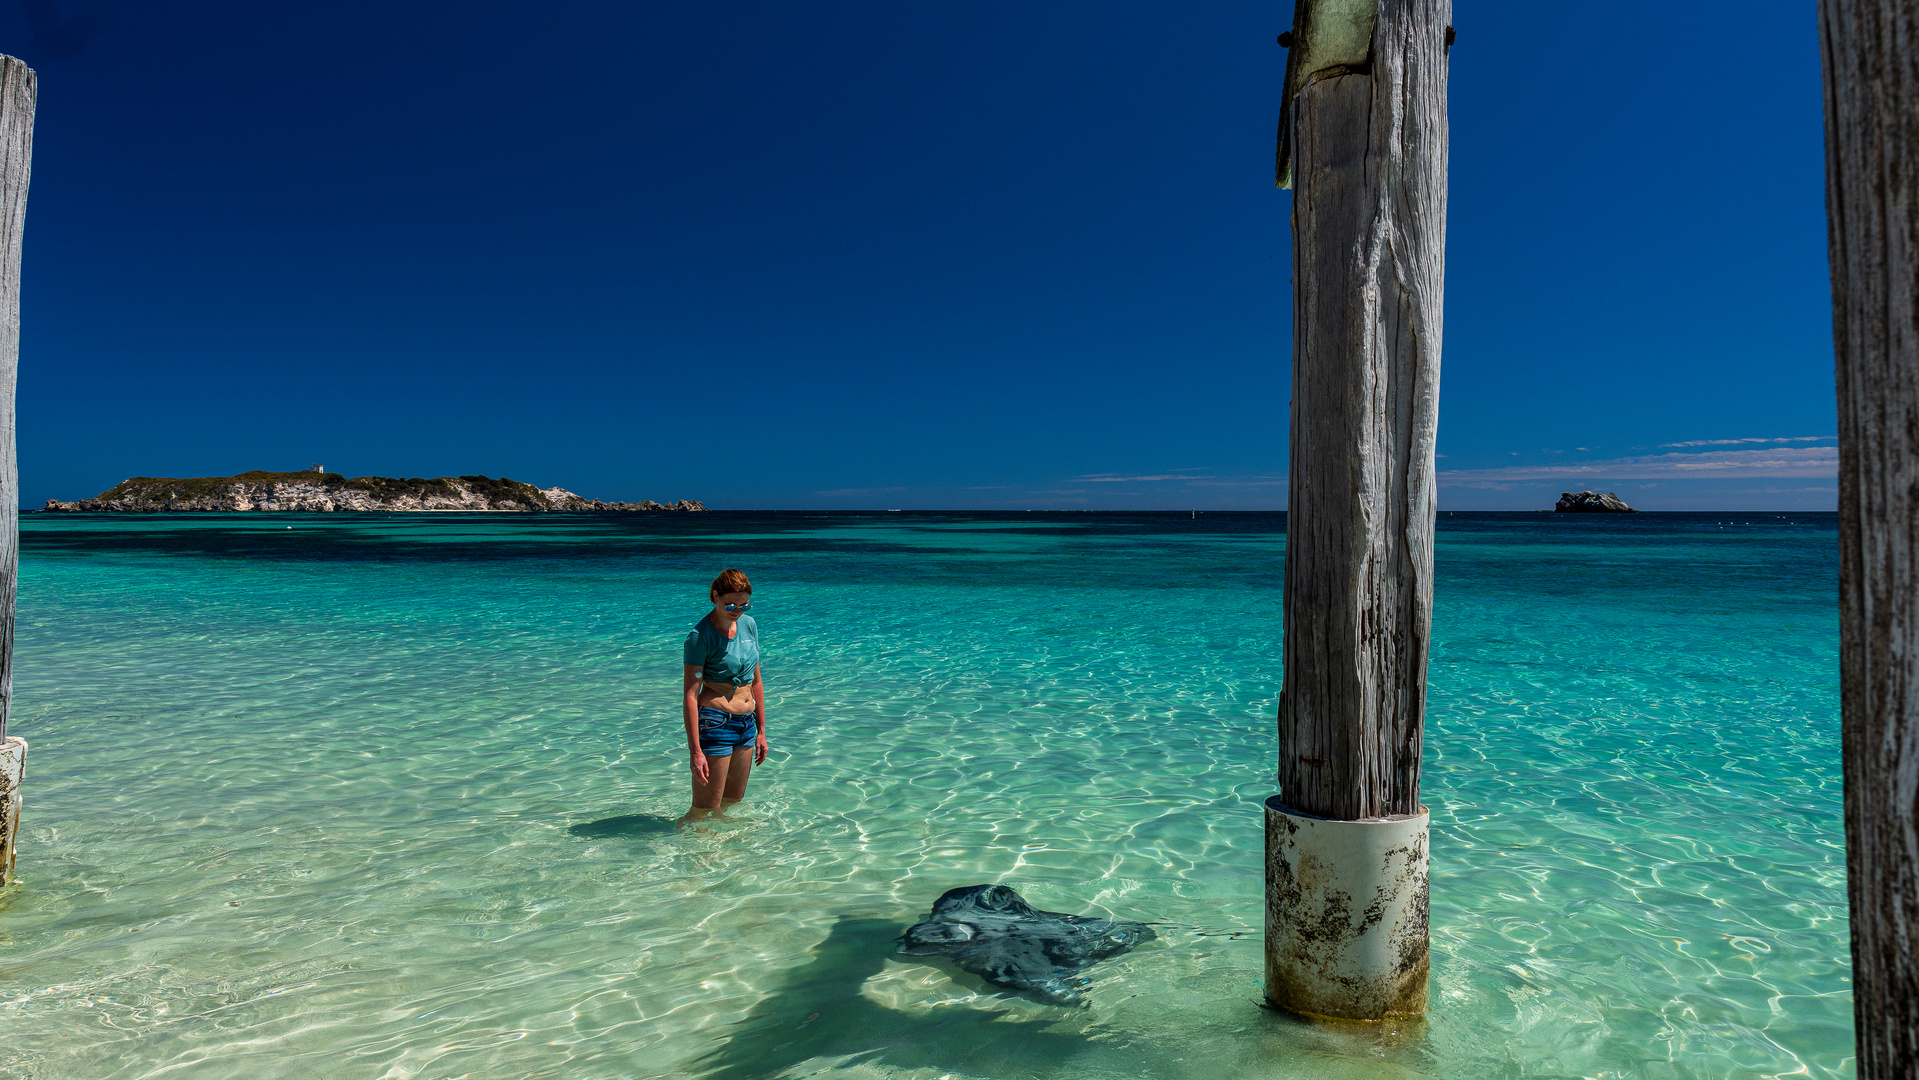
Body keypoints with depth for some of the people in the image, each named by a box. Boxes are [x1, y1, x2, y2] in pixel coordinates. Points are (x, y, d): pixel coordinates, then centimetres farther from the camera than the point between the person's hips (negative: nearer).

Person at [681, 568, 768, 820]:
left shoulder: (749, 625, 6)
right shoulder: (700, 636, -14)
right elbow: (690, 695, -17)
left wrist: (761, 731, 14)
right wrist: (696, 751, -21)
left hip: (745, 724, 7)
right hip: (715, 723, -7)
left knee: (732, 805, 18)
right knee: (704, 811, -1)